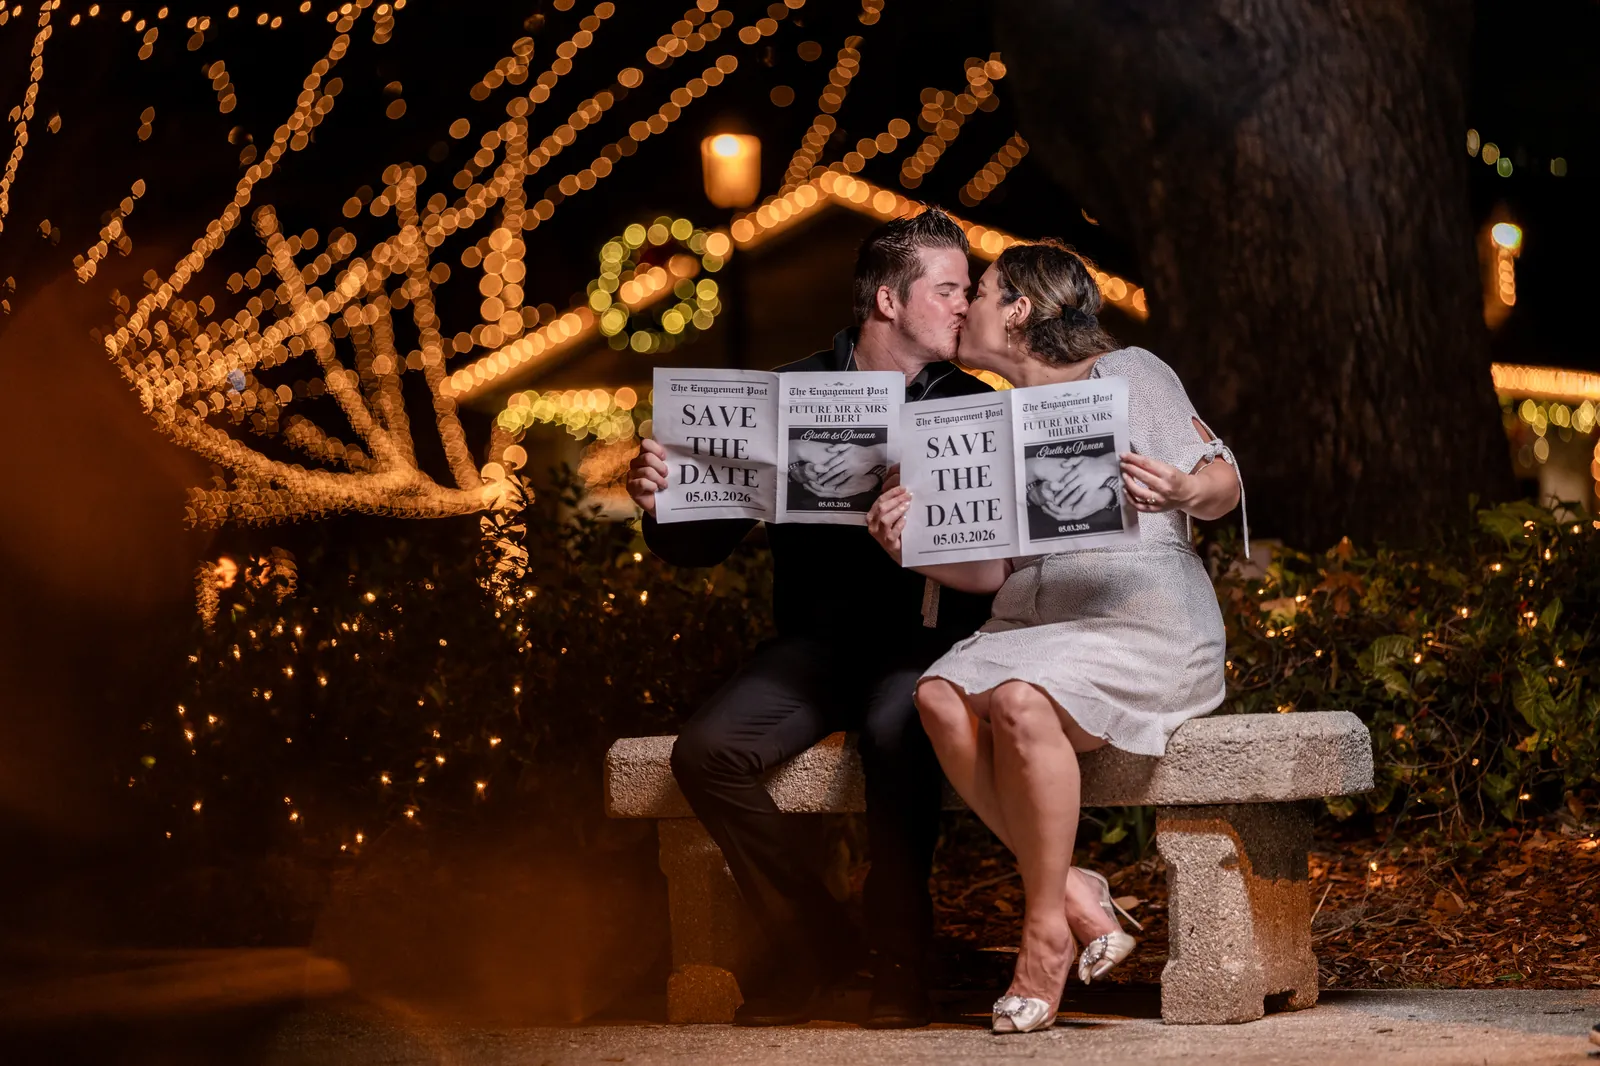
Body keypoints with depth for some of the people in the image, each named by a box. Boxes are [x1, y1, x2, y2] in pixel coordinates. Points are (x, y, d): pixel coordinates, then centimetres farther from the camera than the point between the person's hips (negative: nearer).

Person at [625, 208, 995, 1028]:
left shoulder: (969, 407, 5)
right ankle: (809, 939, -3)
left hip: (922, 643, -2)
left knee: (896, 735, -35)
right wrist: (659, 501, -14)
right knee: (707, 749, -24)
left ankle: (899, 953, -14)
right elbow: (701, 545, 7)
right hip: (814, 642, 2)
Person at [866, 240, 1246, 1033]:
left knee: (1020, 700, -34)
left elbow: (1225, 482, 1)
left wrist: (1183, 492, -22)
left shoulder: (1129, 375, 5)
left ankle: (1046, 930, -21)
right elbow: (991, 570, 15)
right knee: (942, 694, -26)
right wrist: (911, 549, -3)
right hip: (1033, 620, 6)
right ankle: (1074, 895, -19)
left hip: (1142, 619, -6)